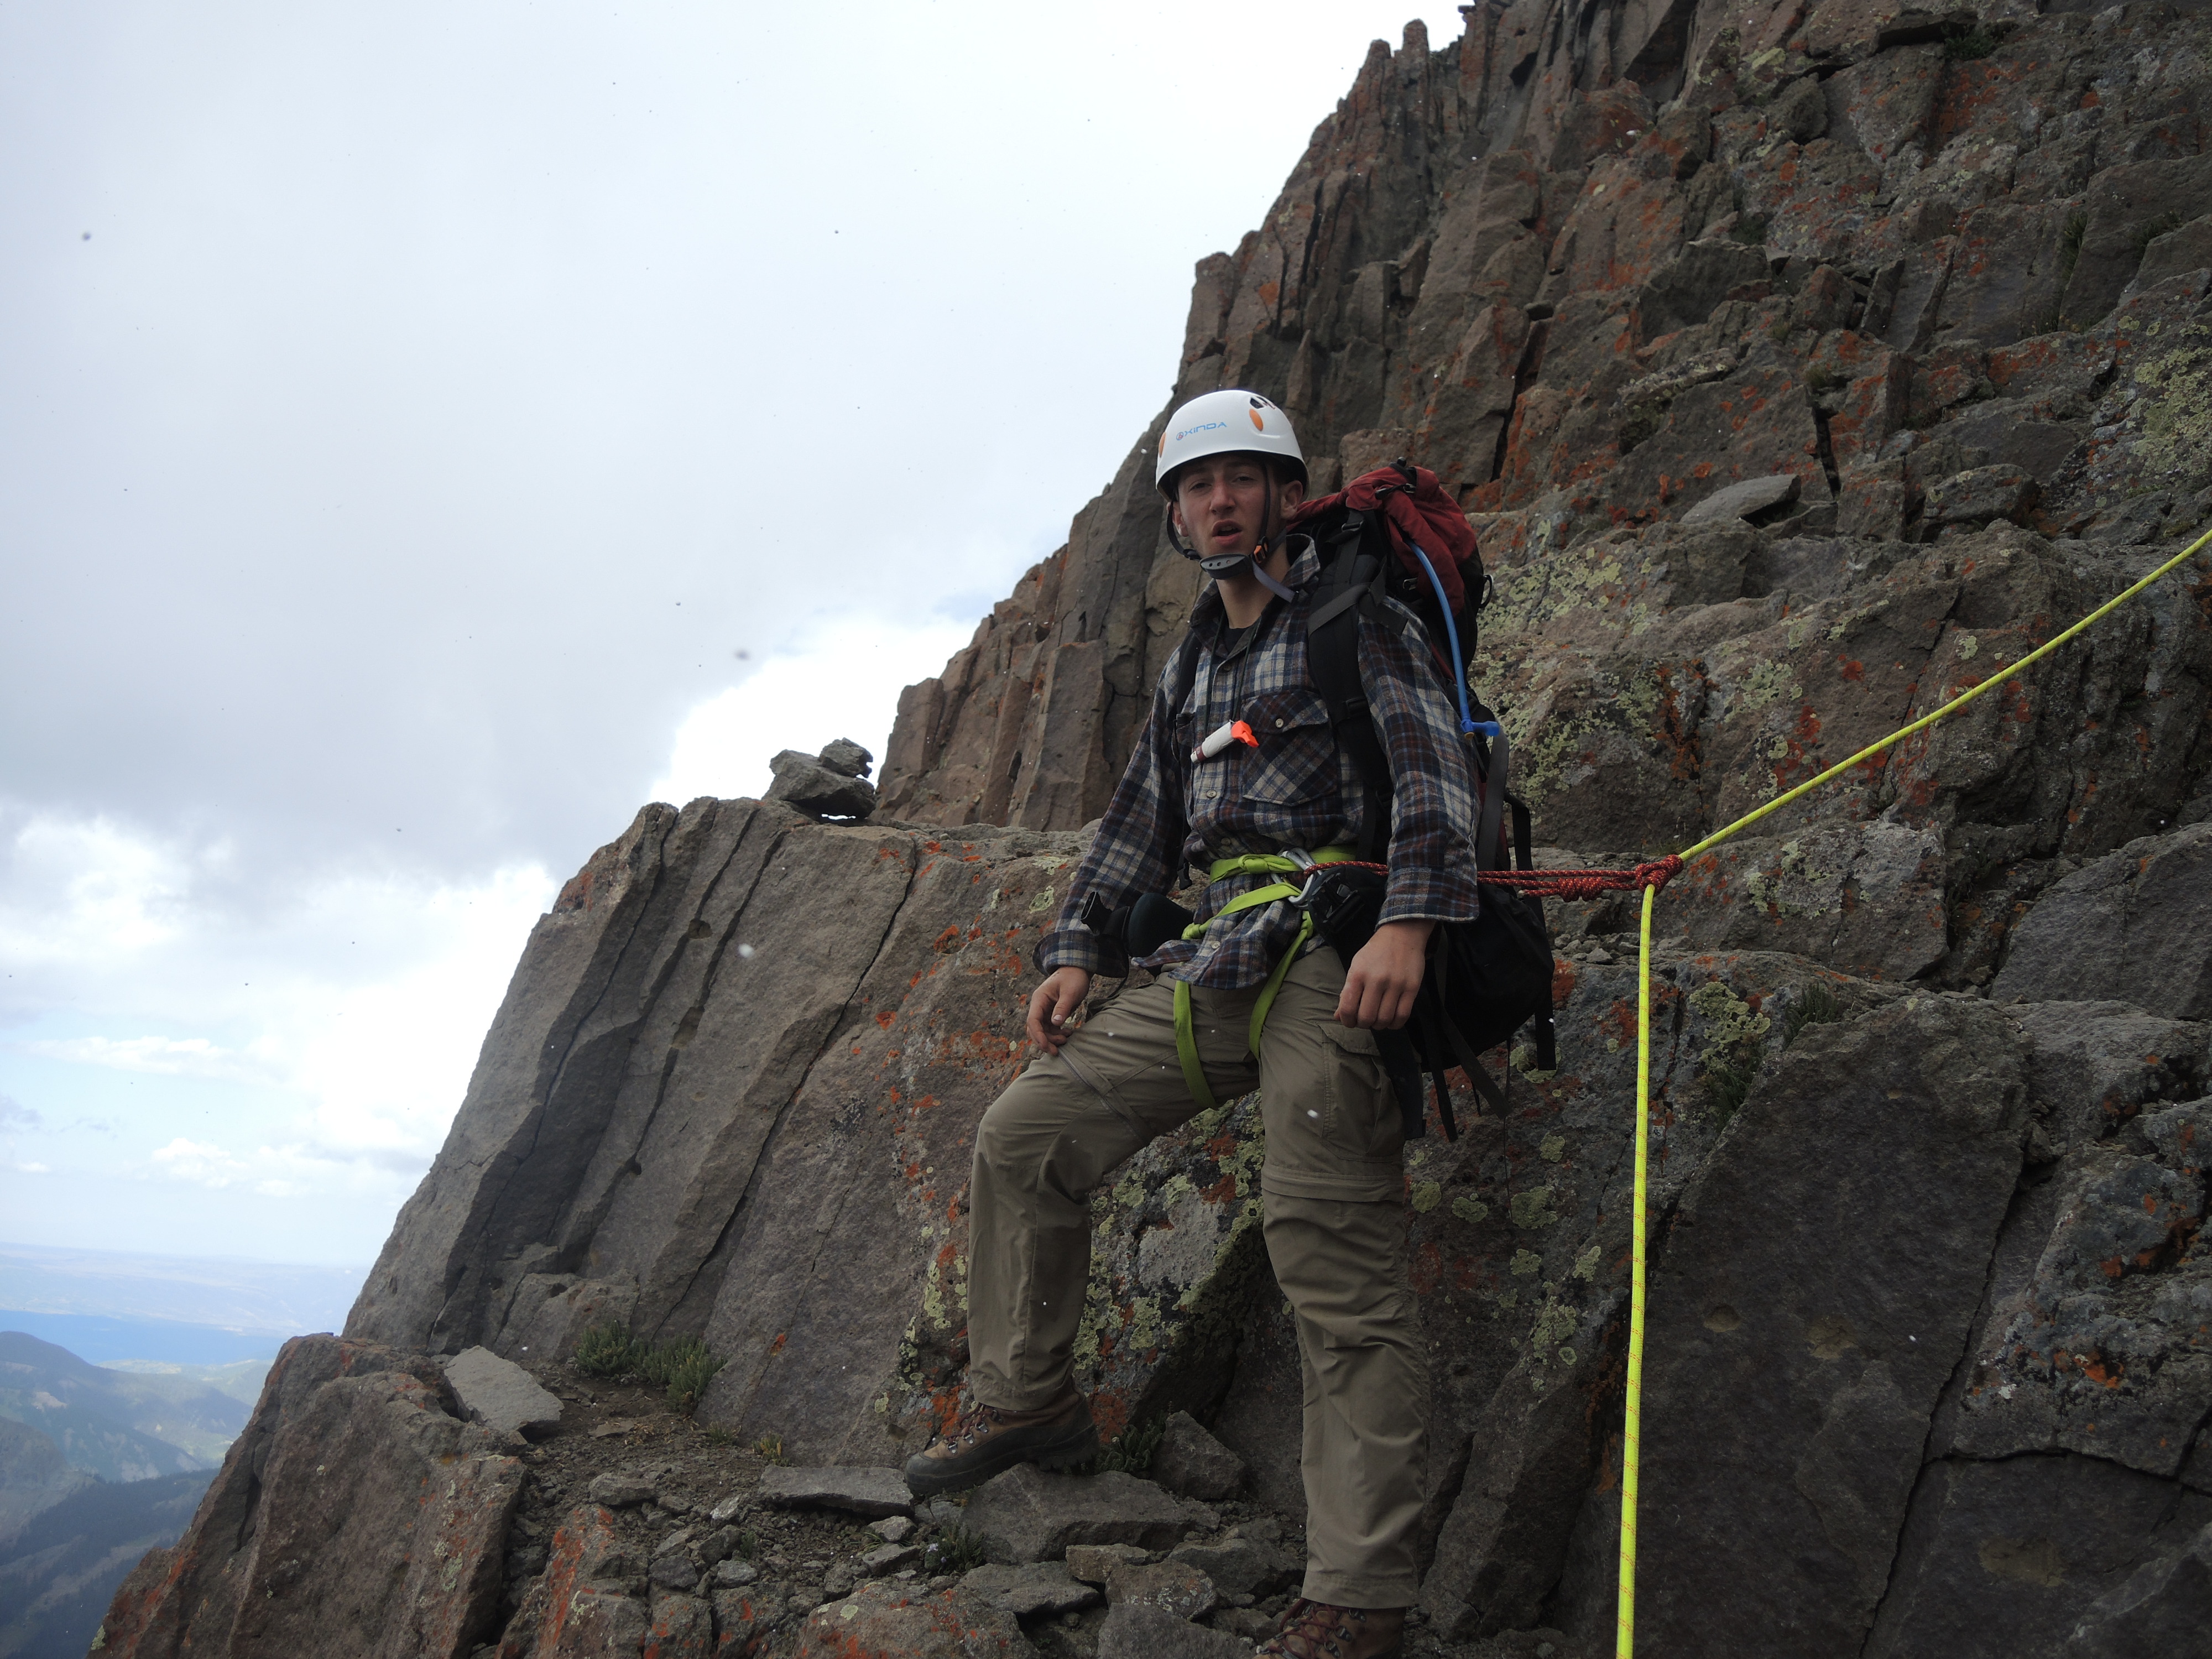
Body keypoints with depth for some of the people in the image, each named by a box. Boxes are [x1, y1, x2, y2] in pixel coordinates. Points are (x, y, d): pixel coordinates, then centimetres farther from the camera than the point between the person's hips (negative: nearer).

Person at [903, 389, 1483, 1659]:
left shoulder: (1353, 613, 1)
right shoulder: (1195, 661, 24)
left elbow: (1431, 760, -13)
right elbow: (1144, 816, 27)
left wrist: (1409, 922, -27)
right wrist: (1079, 950, 17)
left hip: (1332, 955, -8)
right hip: (1214, 969, 8)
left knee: (1335, 1255, -13)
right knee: (1027, 1134, 6)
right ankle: (1026, 1402, 22)